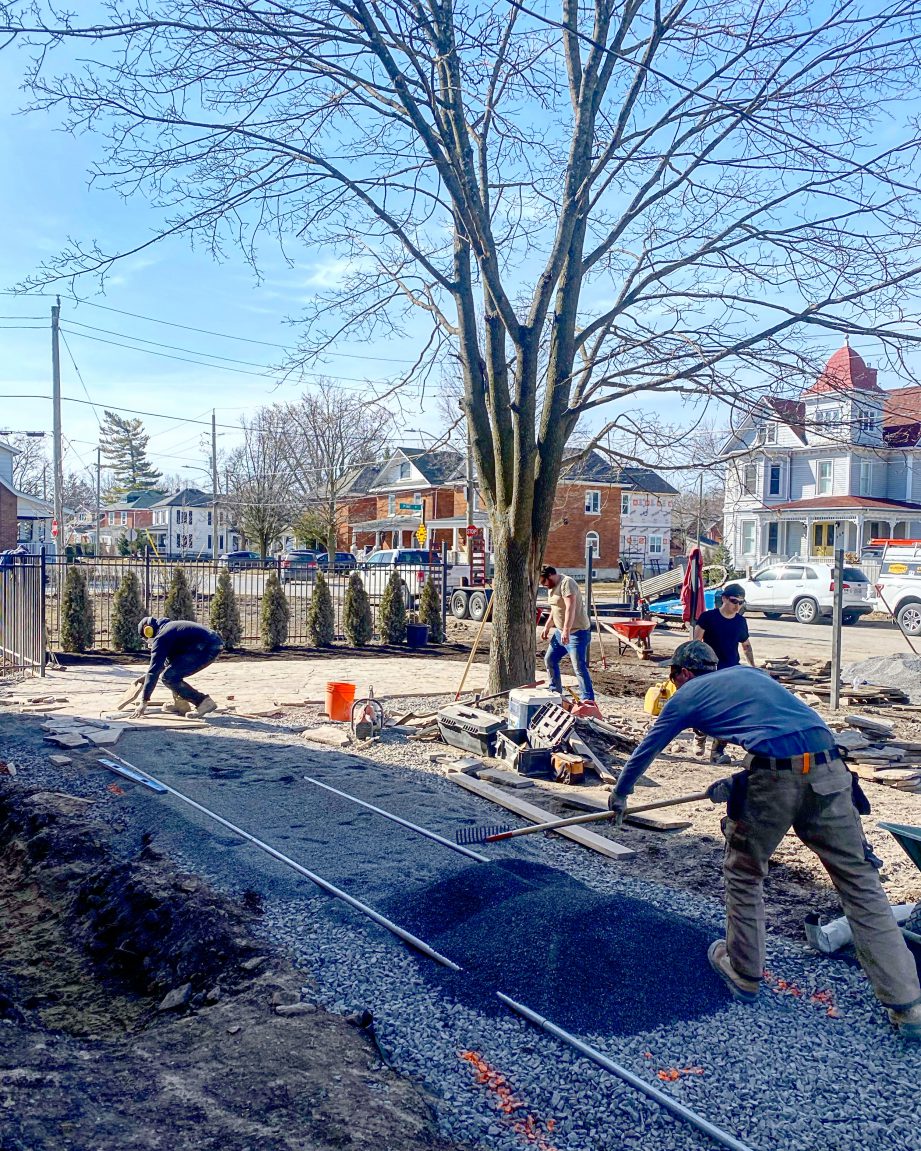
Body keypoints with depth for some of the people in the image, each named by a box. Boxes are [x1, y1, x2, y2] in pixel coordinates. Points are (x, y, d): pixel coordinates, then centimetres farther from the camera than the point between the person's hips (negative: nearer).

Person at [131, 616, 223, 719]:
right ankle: (180, 704, 20)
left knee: (169, 677, -9)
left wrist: (144, 702, -8)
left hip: (208, 649, -11)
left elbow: (154, 670, -11)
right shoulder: (169, 627, 23)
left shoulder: (160, 638, -7)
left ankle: (203, 702, -9)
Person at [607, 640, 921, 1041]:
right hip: (828, 769, 5)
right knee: (859, 880, 11)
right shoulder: (747, 673, 29)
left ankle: (743, 974, 33)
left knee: (744, 874, 18)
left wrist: (619, 794, 43)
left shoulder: (687, 695, 16)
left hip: (774, 780, -5)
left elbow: (645, 751, 27)